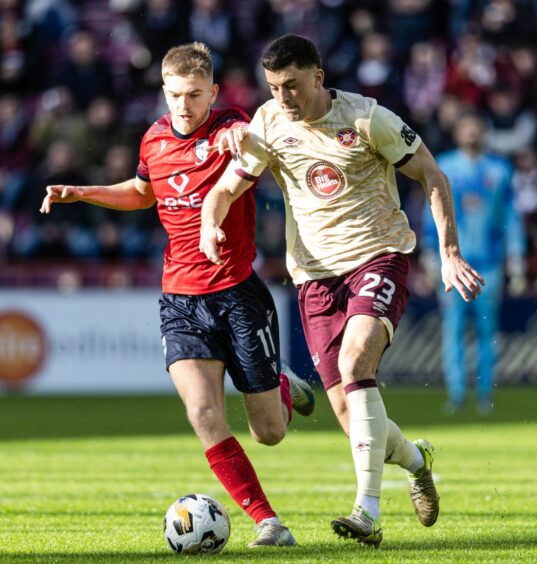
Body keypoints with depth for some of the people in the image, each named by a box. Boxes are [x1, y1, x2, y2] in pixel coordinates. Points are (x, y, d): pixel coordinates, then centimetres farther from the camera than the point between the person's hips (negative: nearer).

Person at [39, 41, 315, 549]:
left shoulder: (229, 130, -9)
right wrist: (81, 193, 16)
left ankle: (284, 388, 41)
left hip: (237, 292, -3)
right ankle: (266, 521, -11)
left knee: (269, 433, 4)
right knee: (202, 413, -19)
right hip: (180, 301, 3)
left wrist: (243, 139, -55)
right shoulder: (155, 139, 7)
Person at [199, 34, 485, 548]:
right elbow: (226, 188, 3)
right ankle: (414, 459, 33)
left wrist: (449, 253, -10)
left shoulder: (366, 119, -10)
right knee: (349, 411, -2)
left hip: (378, 255, -4)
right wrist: (210, 226, -20)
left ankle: (368, 512, -32)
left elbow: (431, 177, -3)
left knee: (354, 361, -30)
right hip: (315, 272, 4)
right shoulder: (268, 125, 0)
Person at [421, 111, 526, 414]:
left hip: (489, 261, 0)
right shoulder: (444, 167, 7)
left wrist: (516, 263, 7)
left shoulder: (500, 170, 7)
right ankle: (456, 392, -4)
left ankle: (485, 393, 8)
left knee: (487, 329, 1)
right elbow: (433, 211, 11)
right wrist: (429, 252, 4)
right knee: (453, 327, -6)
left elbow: (511, 217, 10)